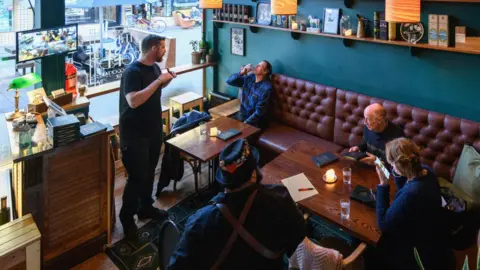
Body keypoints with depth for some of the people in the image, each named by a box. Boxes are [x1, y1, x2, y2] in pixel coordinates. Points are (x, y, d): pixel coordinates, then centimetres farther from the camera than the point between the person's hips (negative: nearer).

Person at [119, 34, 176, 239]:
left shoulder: (155, 67, 5)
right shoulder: (132, 72, -22)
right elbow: (133, 101, -35)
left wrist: (166, 80, 2)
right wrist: (158, 80, -30)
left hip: (154, 130, 8)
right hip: (134, 134, -8)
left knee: (149, 173, 19)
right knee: (137, 177, -1)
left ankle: (146, 208, 37)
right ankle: (126, 217, 17)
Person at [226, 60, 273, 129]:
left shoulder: (266, 88, -20)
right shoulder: (249, 78, 0)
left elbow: (259, 112, -21)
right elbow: (230, 81, 1)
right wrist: (241, 73, -15)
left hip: (256, 120, -6)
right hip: (242, 115, 7)